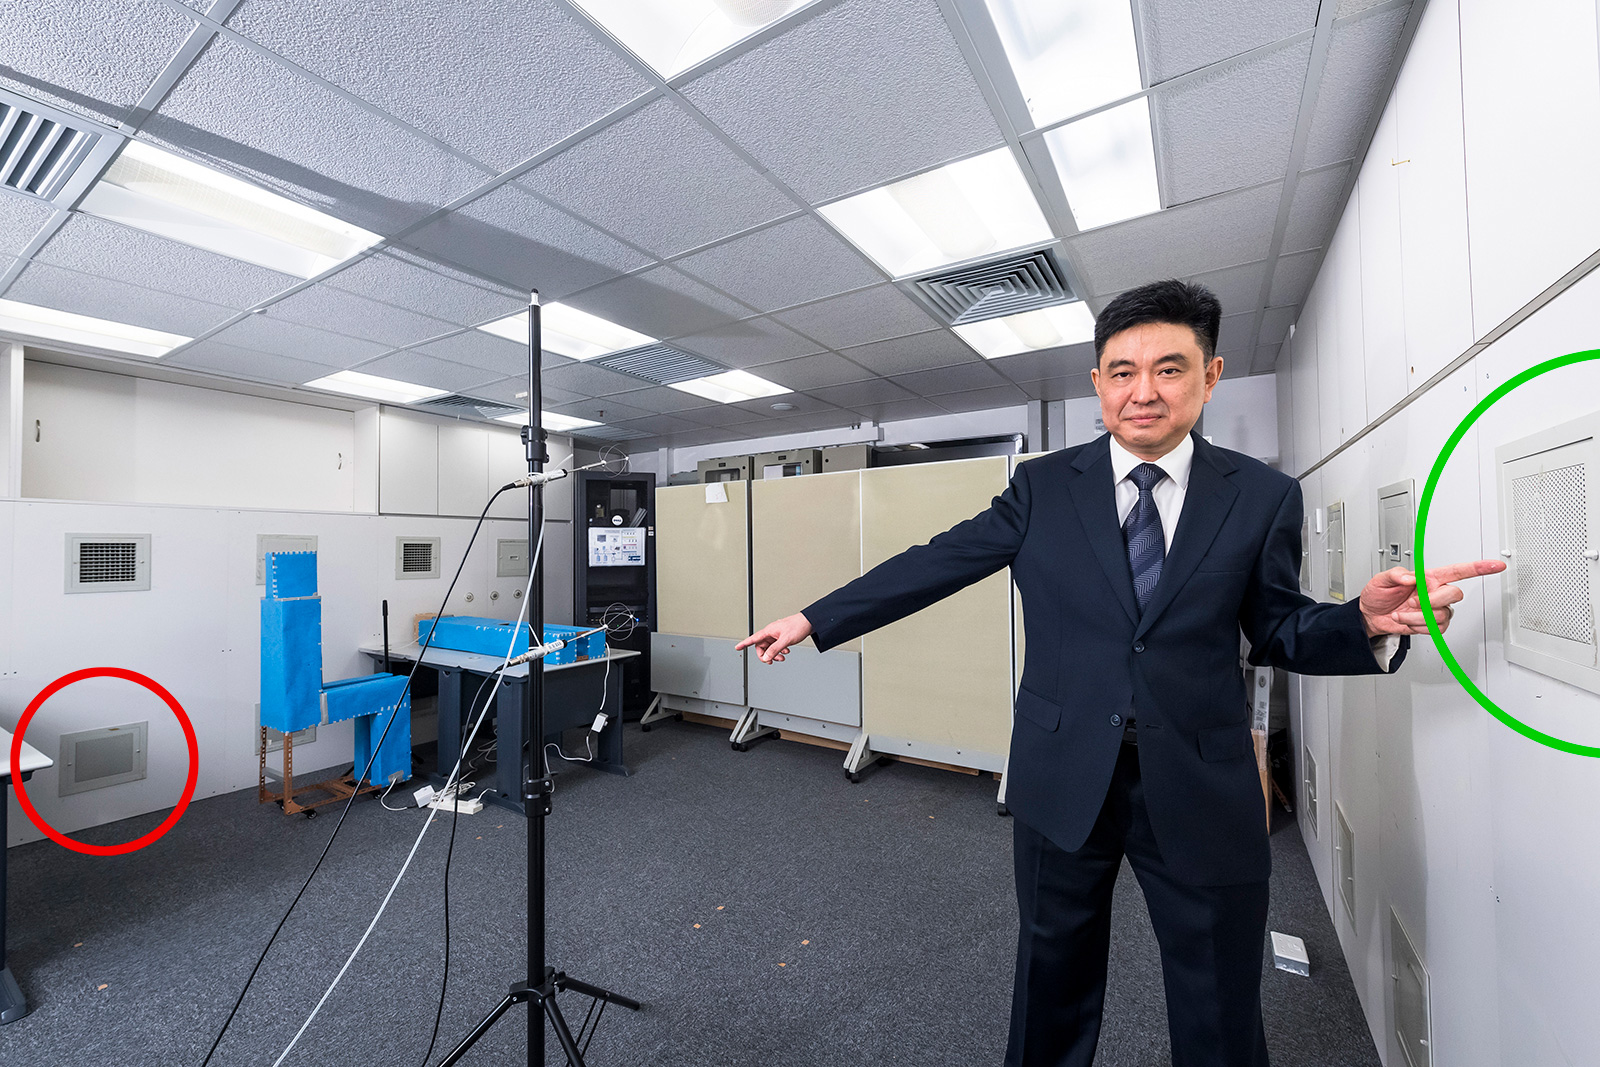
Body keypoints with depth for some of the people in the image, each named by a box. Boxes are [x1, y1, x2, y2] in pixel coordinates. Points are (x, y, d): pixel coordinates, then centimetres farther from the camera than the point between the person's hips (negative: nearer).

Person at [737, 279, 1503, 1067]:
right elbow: (934, 565, -3)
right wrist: (814, 620, -4)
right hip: (1064, 777, 0)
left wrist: (1367, 621, -17)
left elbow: (1279, 632, 5)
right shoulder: (1042, 486, -2)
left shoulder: (1263, 497, -1)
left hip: (1201, 790, 1)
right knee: (1053, 980, 21)